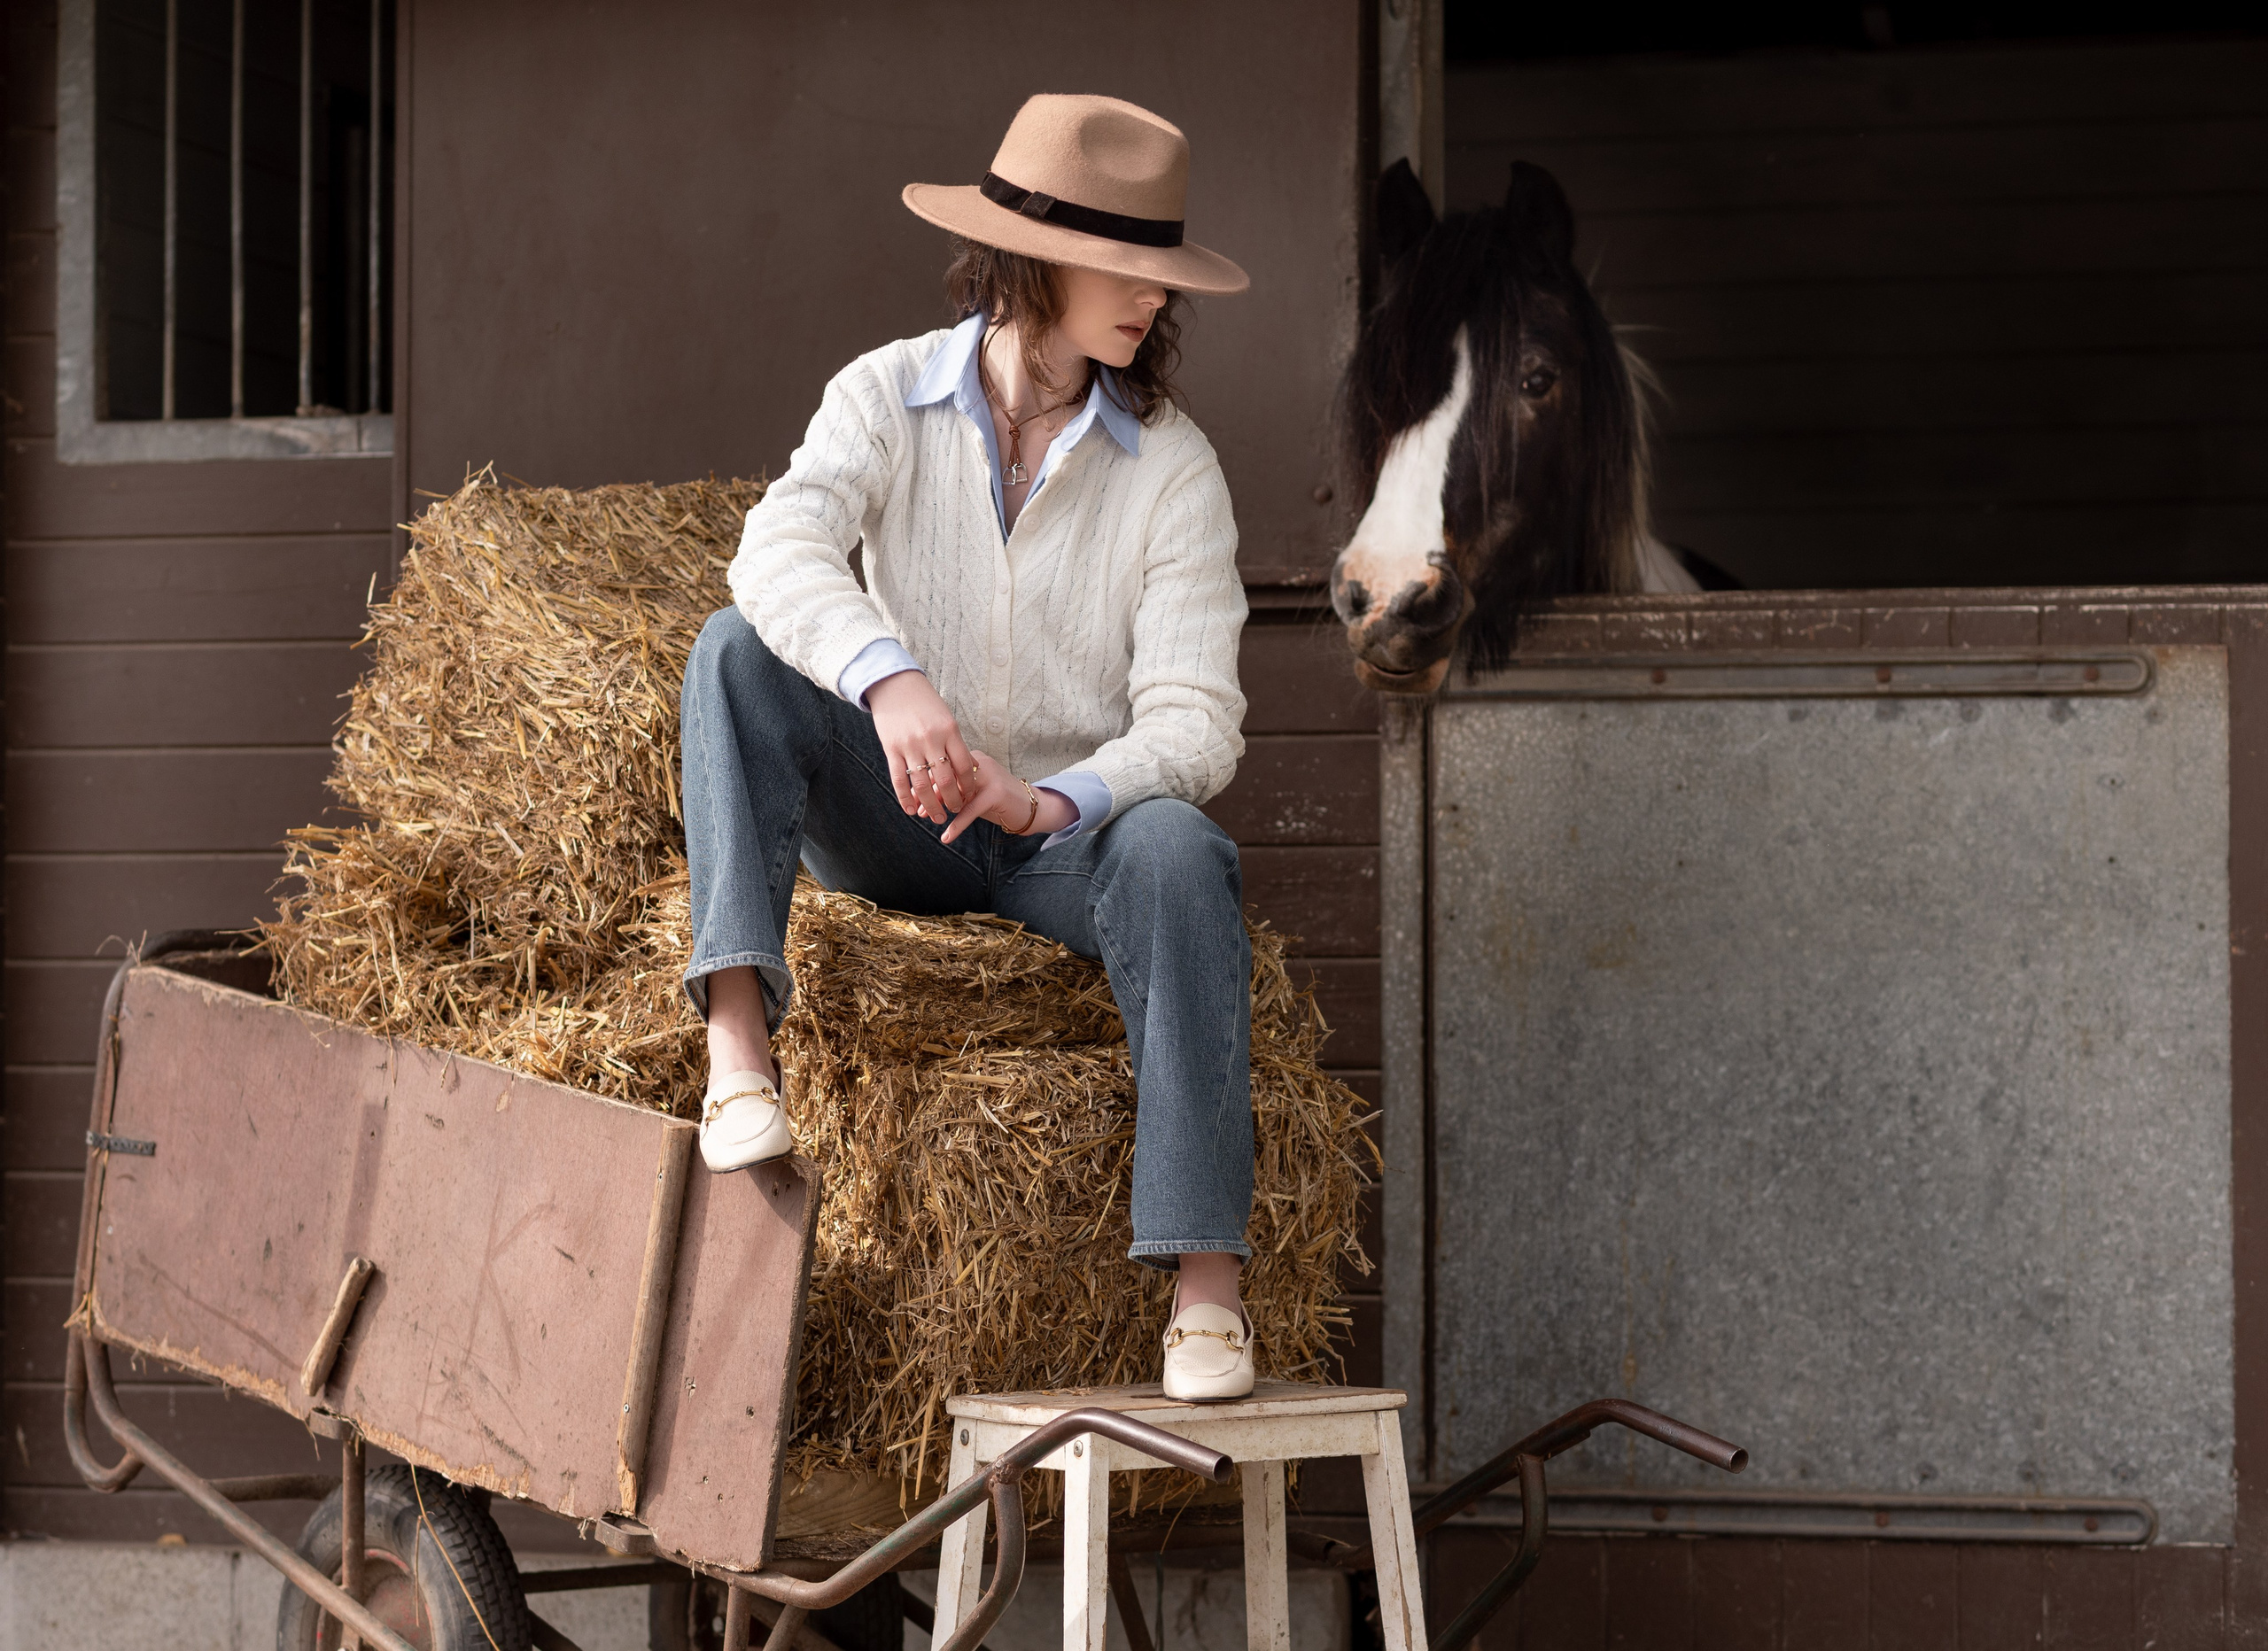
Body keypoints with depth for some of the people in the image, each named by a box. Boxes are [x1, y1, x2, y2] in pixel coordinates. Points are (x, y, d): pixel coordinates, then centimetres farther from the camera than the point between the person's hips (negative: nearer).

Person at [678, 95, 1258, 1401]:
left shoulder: (1171, 465, -7)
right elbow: (780, 553, -26)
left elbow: (1196, 719, -15)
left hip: (1070, 829, -1)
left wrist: (1053, 801, -35)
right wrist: (887, 678, -46)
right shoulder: (889, 396, -6)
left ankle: (1207, 1288, -37)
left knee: (1177, 851, -35)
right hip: (896, 817, 1)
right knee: (741, 647, -24)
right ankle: (740, 1038, -38)